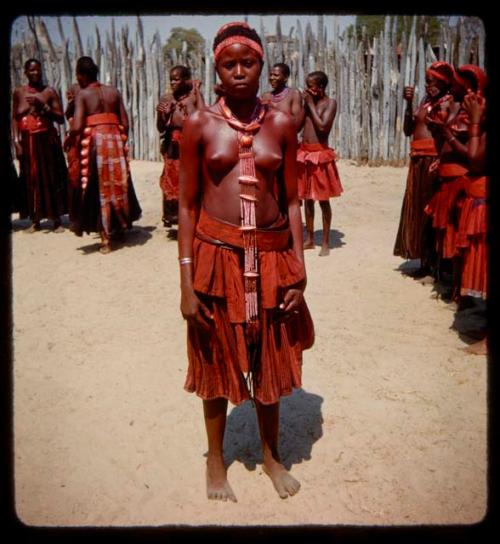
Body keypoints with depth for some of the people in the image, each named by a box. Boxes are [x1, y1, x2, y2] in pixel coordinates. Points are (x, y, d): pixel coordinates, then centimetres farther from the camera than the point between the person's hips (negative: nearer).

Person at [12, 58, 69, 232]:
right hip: (27, 142, 2)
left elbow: (61, 119, -1)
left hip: (47, 140, -2)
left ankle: (57, 219, 4)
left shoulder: (49, 91, 3)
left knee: (51, 179, -1)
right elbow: (15, 118, 8)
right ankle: (35, 220, 9)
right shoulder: (19, 92, 9)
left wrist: (43, 105, -13)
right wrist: (16, 141, -2)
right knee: (31, 180, 2)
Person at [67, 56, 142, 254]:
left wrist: (69, 140, 6)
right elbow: (125, 123, 5)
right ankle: (120, 227, 31)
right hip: (115, 141, 4)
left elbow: (77, 127, -12)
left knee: (99, 189, 4)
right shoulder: (113, 92, 9)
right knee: (117, 185, 18)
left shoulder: (82, 94, -3)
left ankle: (105, 239, 4)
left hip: (94, 142, -4)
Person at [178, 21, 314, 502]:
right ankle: (216, 459, 34)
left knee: (269, 359, 14)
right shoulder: (200, 124, -1)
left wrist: (298, 269, -1)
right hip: (216, 255, -1)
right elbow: (186, 204, -2)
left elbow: (292, 201, 5)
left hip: (271, 256, 2)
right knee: (217, 360, 11)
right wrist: (187, 281, -7)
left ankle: (271, 454, 37)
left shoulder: (280, 124, 4)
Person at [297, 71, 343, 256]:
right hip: (304, 153, 6)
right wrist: (305, 104, 1)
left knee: (323, 199, 0)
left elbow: (323, 126, -19)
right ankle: (309, 239, 22)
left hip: (320, 154, -6)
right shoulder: (308, 101, 12)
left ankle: (326, 243, 9)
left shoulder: (330, 102, -6)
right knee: (307, 198, 11)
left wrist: (310, 104, -12)